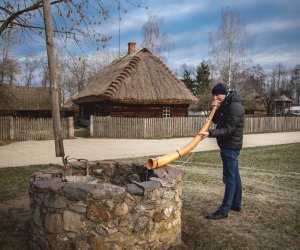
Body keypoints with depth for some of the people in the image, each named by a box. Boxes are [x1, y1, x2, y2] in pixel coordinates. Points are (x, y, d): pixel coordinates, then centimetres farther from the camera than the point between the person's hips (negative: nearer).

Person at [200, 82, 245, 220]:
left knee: (229, 178, -6)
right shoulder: (225, 104, 11)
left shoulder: (235, 106, -18)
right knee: (234, 176, 16)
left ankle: (224, 211, -1)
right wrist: (216, 109, -6)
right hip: (227, 145, 10)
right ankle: (236, 204, 28)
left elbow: (228, 129, -24)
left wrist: (210, 133, -33)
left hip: (231, 146, -10)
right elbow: (216, 120, 11)